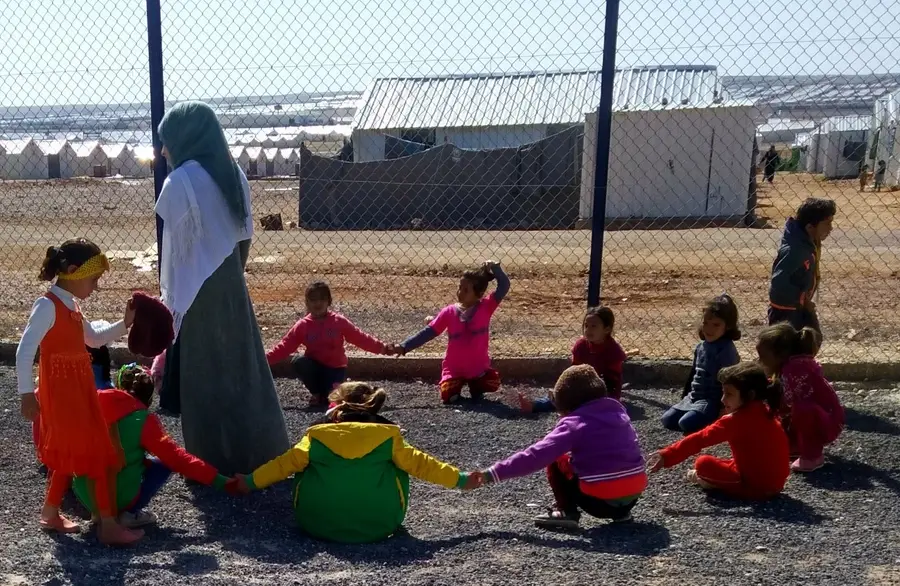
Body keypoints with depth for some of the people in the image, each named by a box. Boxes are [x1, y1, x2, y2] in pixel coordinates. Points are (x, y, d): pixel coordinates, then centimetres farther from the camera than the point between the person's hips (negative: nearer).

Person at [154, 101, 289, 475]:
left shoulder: (180, 181, -14)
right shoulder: (234, 175, 6)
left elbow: (176, 248, -13)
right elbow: (245, 238, 9)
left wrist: (169, 298, -4)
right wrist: (233, 276, 18)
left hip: (196, 294, -7)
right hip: (231, 288, 7)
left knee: (203, 377, 5)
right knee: (241, 368, 14)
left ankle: (214, 461, 15)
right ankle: (262, 452, 24)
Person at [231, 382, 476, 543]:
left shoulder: (317, 436, 5)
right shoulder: (388, 437, 3)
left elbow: (284, 464, 13)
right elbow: (419, 464, 8)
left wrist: (250, 482, 29)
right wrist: (461, 479, 18)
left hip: (319, 525, 1)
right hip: (380, 526, 0)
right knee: (396, 468, 23)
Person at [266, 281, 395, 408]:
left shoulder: (339, 322, -8)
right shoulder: (302, 326, -7)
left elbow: (360, 338, -9)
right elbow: (284, 347, -8)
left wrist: (383, 348, -17)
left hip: (335, 368, -2)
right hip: (315, 367, 2)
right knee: (298, 362, -29)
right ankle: (316, 393, -5)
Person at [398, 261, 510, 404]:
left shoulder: (486, 307, -8)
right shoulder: (449, 312, -7)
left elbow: (504, 286, -17)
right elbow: (427, 333, -6)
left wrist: (494, 268, -28)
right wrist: (404, 347, -13)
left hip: (479, 369, 0)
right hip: (454, 369, 0)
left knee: (494, 383, -26)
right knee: (448, 396, -23)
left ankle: (475, 386, 9)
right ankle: (456, 385, 14)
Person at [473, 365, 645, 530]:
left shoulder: (573, 423, -7)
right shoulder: (618, 411, 9)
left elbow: (536, 456, -13)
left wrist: (492, 474, -9)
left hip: (602, 500, -6)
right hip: (635, 494, 6)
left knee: (555, 461, 14)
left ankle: (567, 512, 0)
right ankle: (621, 511, 23)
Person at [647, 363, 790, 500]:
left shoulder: (734, 421, -20)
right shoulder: (766, 412, 2)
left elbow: (699, 440, -24)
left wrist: (666, 456, -25)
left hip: (756, 486, -8)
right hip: (777, 482, 8)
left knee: (703, 463, -4)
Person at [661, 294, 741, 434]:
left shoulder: (727, 350, -17)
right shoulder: (701, 346, 9)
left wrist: (724, 408, -22)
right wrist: (684, 396, 19)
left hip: (713, 401, -8)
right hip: (693, 398, 8)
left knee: (687, 423, -27)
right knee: (668, 419, -4)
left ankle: (716, 421, -1)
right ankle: (707, 419, 7)